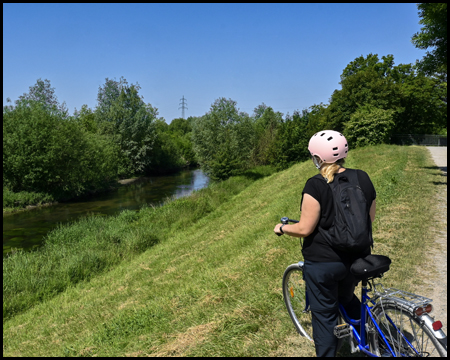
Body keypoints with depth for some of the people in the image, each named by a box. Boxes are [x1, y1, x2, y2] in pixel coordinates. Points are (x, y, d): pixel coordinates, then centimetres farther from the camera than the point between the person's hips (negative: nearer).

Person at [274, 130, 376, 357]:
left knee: (324, 315, 11)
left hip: (323, 262, -6)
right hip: (356, 259, 6)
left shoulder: (316, 185, -20)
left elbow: (305, 229, -18)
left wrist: (282, 228, 0)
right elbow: (370, 216, 9)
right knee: (347, 298, 32)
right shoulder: (362, 178, -2)